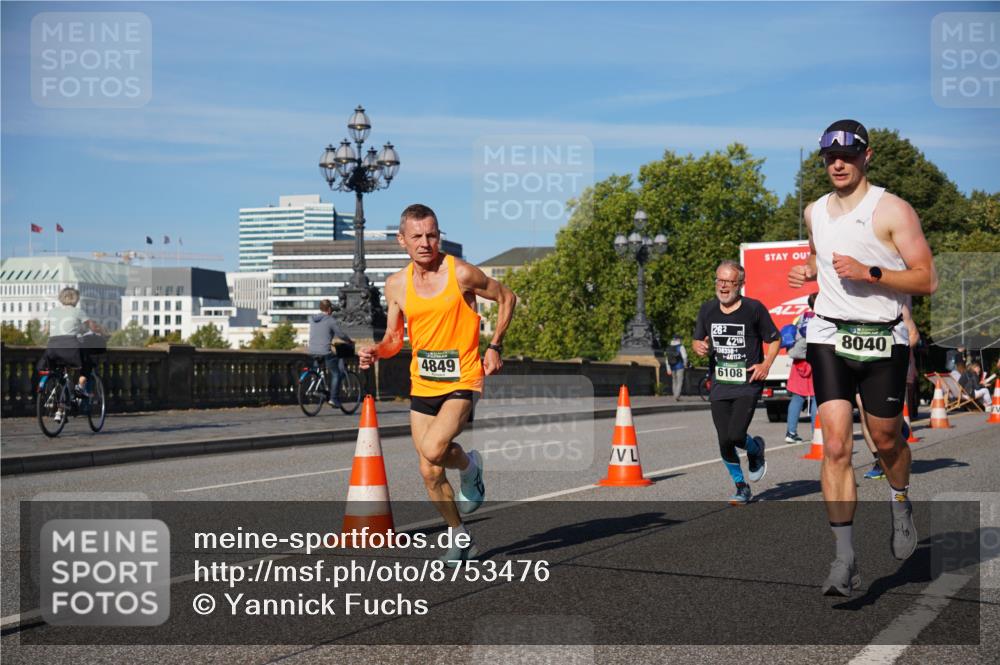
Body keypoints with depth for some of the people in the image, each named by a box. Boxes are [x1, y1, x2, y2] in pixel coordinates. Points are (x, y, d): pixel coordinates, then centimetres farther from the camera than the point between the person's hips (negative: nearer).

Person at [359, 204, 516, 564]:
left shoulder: (461, 273, -10)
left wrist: (495, 347, -2)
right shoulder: (396, 284, 3)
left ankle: (470, 465, 9)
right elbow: (394, 338, 12)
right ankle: (460, 537, 27)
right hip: (422, 385, 5)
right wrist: (375, 352, -10)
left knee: (433, 450, -26)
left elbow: (506, 298, 4)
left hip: (462, 381, -5)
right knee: (430, 472, 6)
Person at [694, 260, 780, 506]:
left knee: (736, 435, -15)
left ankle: (756, 449, 22)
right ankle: (741, 487, 21)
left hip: (748, 384, -4)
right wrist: (699, 346, -7)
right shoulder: (707, 310, 7)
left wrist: (766, 364, -9)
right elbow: (697, 340, 17)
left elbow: (774, 339, 6)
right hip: (719, 385, 4)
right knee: (724, 442, 0)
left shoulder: (754, 308, -3)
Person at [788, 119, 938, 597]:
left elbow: (927, 280, -10)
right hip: (829, 337, 3)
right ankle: (845, 558, -7)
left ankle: (900, 508, 45)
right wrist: (808, 272, 9)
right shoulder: (815, 212, 10)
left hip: (883, 340, -2)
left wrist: (868, 273, -21)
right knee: (836, 445, -9)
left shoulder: (893, 210, -6)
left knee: (886, 440, 12)